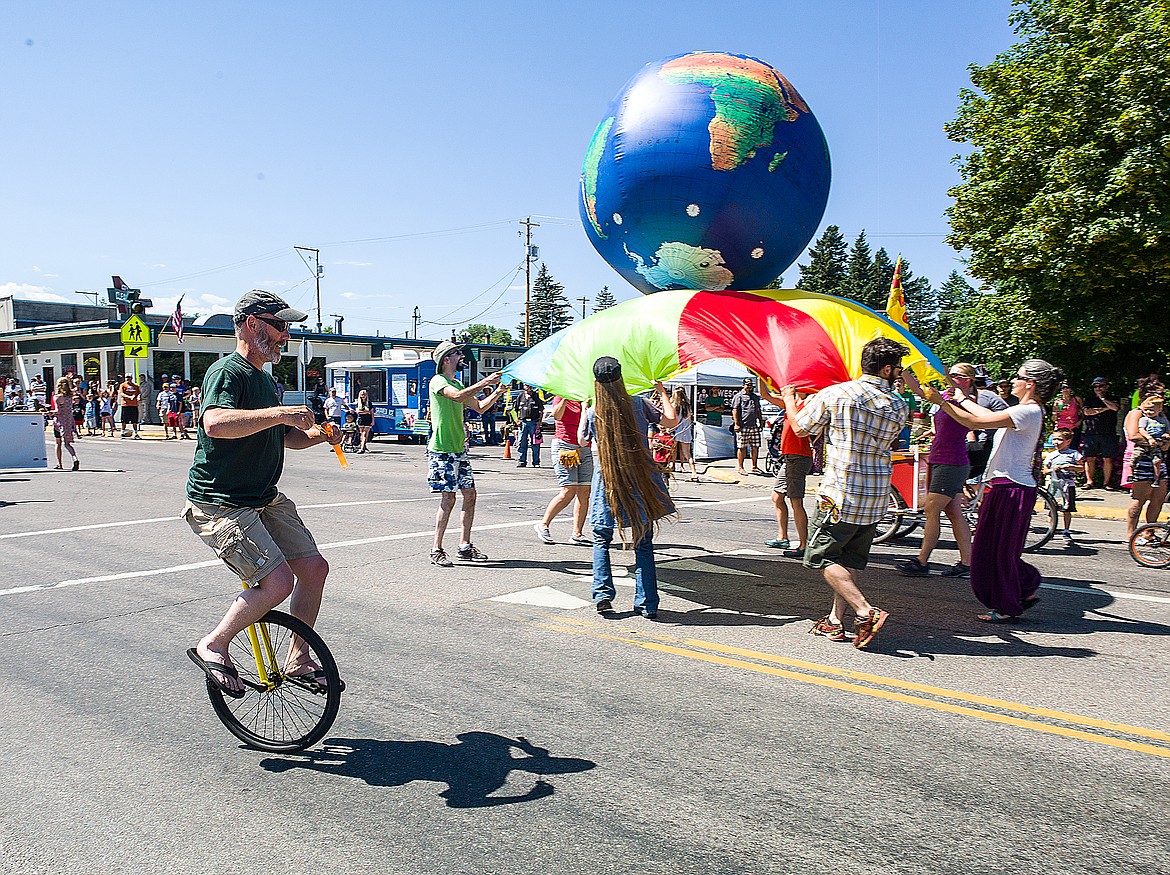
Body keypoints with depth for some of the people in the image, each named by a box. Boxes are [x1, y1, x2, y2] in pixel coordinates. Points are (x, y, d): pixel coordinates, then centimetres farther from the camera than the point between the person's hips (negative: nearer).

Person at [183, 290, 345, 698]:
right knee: (278, 581, -20)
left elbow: (283, 436, 27)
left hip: (264, 497, 10)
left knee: (314, 568, 3)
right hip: (220, 505, -9)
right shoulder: (227, 372, -15)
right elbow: (215, 423, -36)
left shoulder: (266, 378, 16)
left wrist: (318, 435, 7)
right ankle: (212, 646, 2)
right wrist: (279, 413, -39)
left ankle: (297, 659, 19)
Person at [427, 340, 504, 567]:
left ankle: (465, 546, 15)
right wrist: (485, 382, -24)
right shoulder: (438, 381, -7)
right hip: (442, 450, -9)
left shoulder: (457, 384, 20)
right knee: (448, 498, -10)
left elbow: (479, 407, 22)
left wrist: (497, 392, 7)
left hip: (459, 449, 9)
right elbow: (458, 396, -27)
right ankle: (437, 551, -2)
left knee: (470, 495, 7)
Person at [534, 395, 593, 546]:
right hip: (564, 445, -7)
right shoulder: (560, 397, -1)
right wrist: (565, 398, -26)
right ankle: (543, 525, 3)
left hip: (584, 448, 7)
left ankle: (577, 534, 5)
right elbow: (557, 416, -20)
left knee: (584, 491, 0)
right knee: (569, 491, -12)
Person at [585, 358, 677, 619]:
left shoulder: (592, 413, -5)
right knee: (643, 544, 8)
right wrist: (662, 392, 10)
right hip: (641, 484, 0)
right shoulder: (638, 404, -6)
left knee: (601, 540, 16)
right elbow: (672, 420, -3)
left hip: (607, 485, 0)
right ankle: (647, 604, 8)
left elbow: (582, 438, 14)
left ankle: (603, 594, 2)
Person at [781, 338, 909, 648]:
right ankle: (835, 621, 16)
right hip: (877, 497, 5)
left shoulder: (834, 395, -8)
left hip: (840, 494, -5)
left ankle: (865, 612, -10)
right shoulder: (898, 406, 3)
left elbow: (800, 428, 4)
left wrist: (789, 399, 22)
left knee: (822, 555, 3)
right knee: (851, 559, 14)